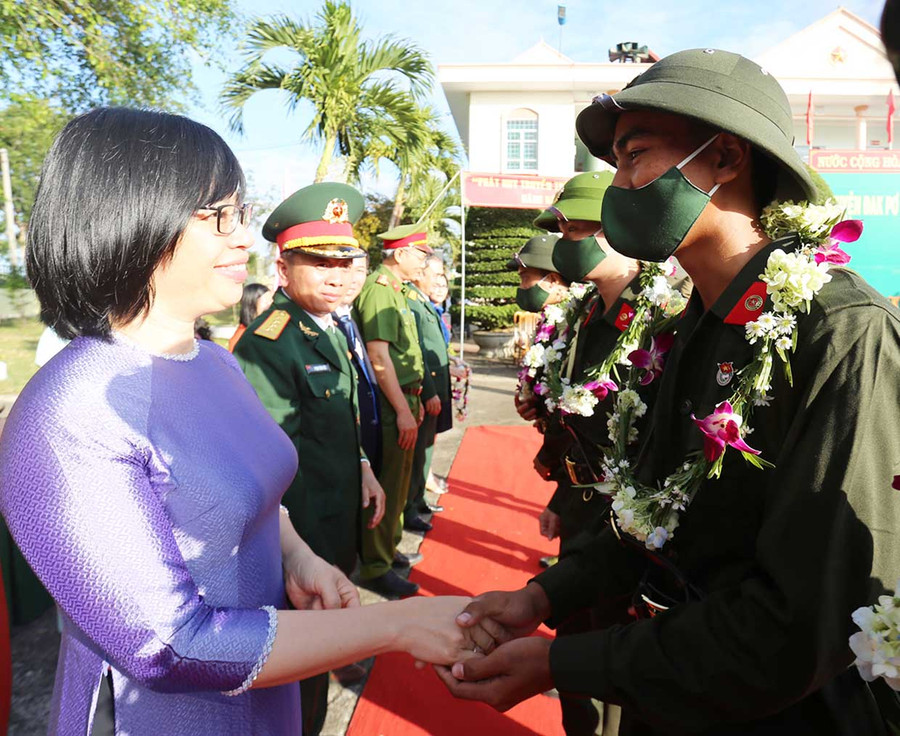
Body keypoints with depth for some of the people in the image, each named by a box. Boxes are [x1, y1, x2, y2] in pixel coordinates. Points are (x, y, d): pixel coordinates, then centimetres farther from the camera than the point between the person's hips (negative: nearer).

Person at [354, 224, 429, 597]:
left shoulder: (395, 291, 16)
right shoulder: (378, 290, -16)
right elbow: (378, 356, -23)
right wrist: (403, 410, -22)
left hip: (403, 397, 10)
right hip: (390, 404, -10)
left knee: (398, 480, 19)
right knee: (388, 485, -3)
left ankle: (389, 547, 34)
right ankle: (376, 567, 9)